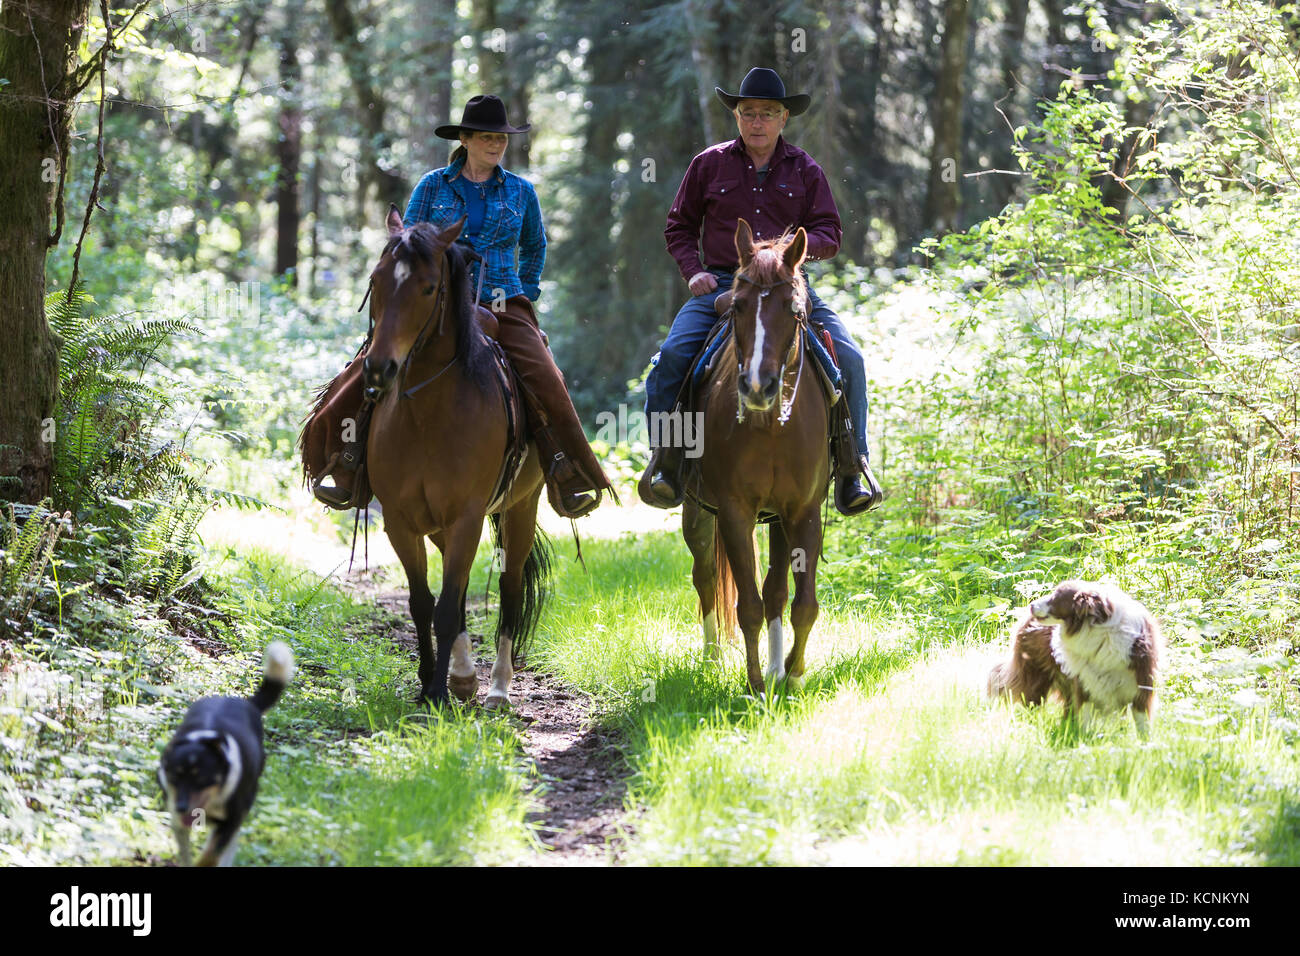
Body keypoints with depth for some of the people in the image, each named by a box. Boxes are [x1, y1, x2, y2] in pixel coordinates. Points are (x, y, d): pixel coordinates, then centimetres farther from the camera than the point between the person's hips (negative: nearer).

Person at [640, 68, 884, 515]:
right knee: (672, 355, -24)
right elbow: (679, 228, 16)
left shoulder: (804, 170, 9)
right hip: (721, 285, 0)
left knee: (848, 358, -16)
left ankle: (852, 469, -5)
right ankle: (665, 458, -11)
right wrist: (693, 271, -2)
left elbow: (830, 235, 7)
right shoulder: (709, 164, 9)